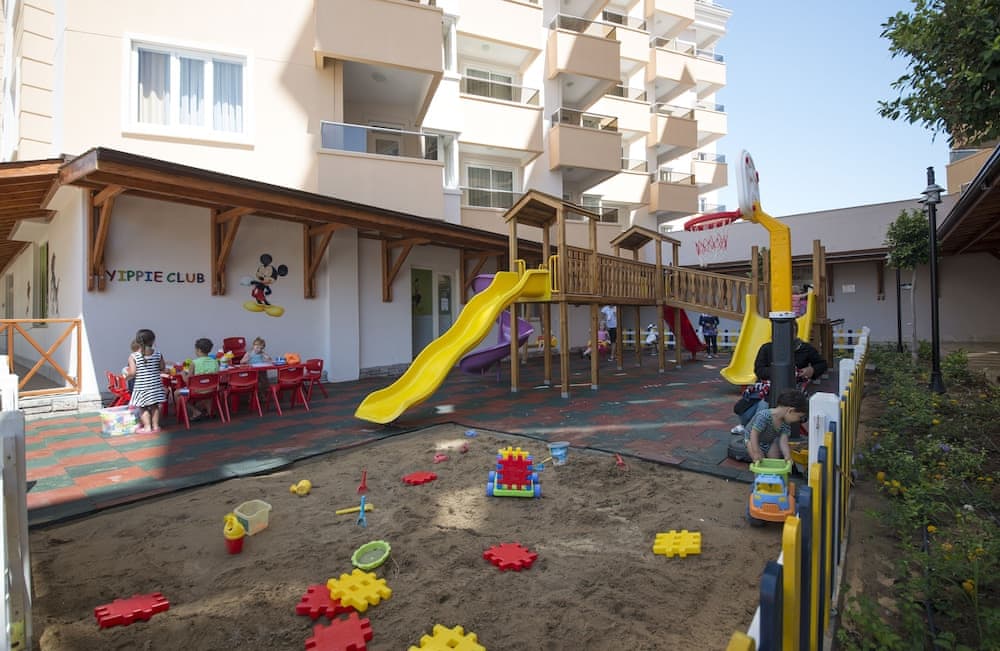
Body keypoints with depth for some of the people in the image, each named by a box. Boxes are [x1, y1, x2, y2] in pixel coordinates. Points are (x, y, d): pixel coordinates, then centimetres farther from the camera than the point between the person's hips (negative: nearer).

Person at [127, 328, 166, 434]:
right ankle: (155, 426, 19)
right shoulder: (158, 354, -4)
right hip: (156, 386, 3)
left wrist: (127, 374, 6)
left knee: (143, 407, 10)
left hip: (142, 388, -3)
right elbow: (163, 368, 3)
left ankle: (147, 427, 9)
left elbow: (132, 373, -16)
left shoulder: (133, 356, -11)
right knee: (154, 406, 14)